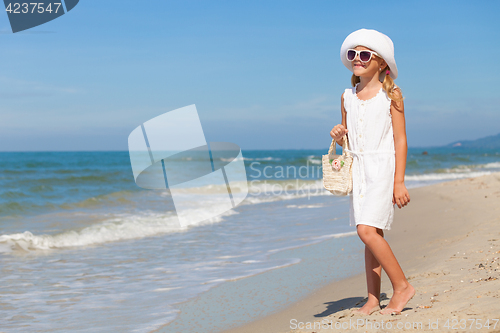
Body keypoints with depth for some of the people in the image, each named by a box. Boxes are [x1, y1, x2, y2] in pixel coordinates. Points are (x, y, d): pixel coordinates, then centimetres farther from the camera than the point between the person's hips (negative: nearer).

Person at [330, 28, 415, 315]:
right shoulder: (348, 97, 11)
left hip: (383, 166, -5)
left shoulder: (391, 94, -3)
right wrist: (339, 136, -6)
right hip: (358, 168, 5)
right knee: (372, 234, 7)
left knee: (367, 230, -18)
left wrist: (399, 181, -11)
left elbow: (400, 140, -5)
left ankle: (402, 285, -4)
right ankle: (374, 299, 11)